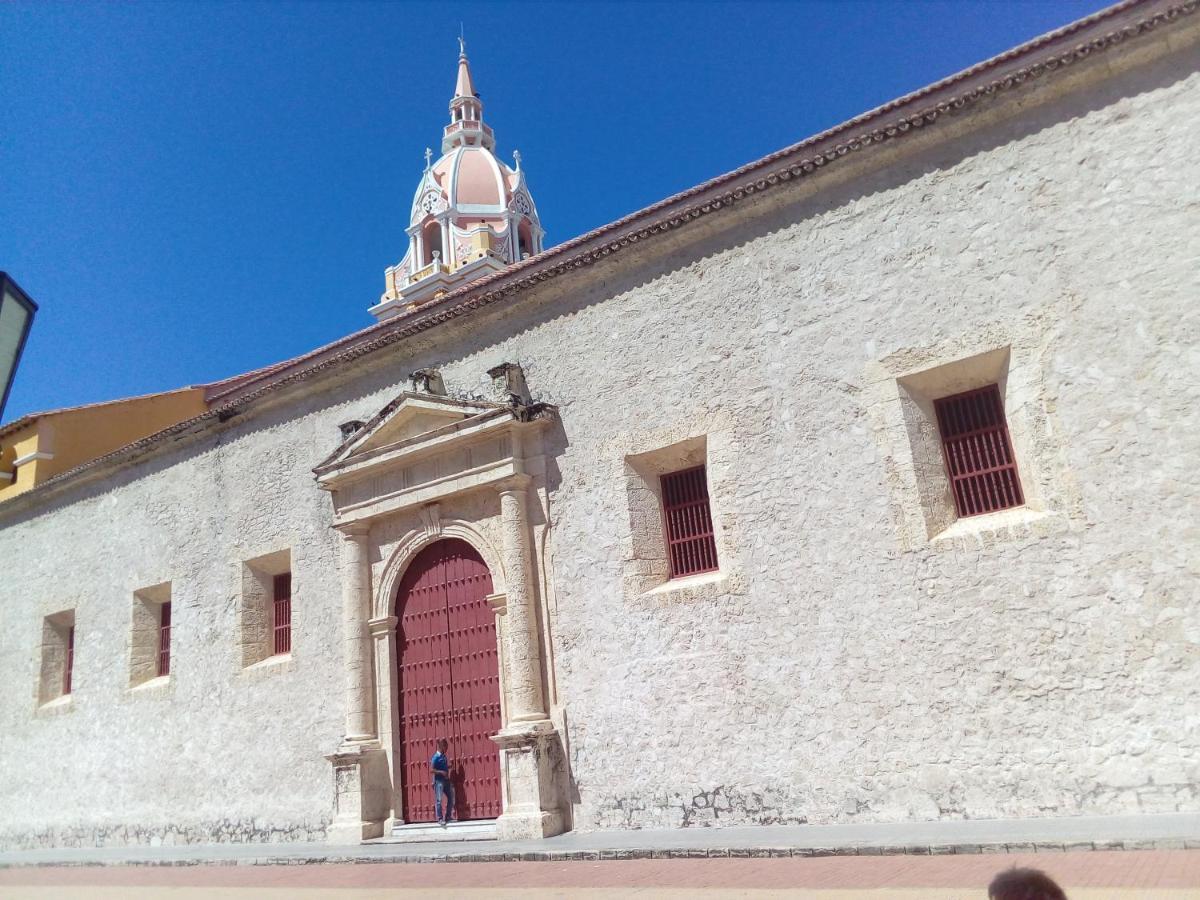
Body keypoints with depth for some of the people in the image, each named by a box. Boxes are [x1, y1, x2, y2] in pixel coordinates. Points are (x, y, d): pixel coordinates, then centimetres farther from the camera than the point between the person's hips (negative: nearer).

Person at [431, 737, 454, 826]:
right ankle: (440, 819, -3)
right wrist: (441, 772, -23)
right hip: (439, 780, -8)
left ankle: (448, 817, 18)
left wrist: (449, 766, 10)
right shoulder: (436, 757, -12)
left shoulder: (444, 756, 12)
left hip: (446, 780, 8)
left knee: (451, 798, 9)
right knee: (439, 800, -8)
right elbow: (431, 770, -17)